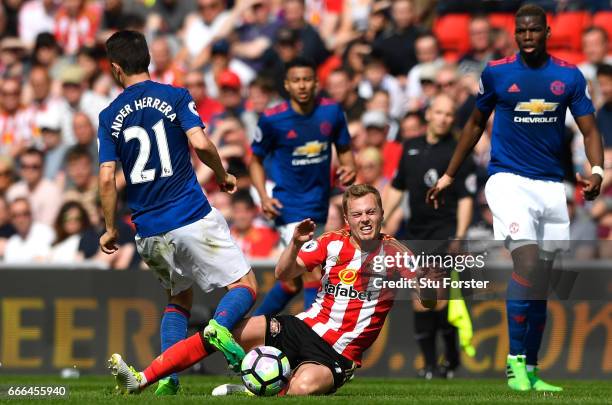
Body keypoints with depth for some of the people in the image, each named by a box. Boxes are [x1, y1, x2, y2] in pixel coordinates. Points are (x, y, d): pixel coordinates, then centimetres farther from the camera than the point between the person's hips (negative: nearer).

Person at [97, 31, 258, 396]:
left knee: (179, 298, 22)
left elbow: (107, 179, 1)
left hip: (149, 233, 4)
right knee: (245, 285, 1)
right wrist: (223, 175, 4)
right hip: (191, 218, -4)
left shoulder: (110, 116, 7)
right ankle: (221, 326, -30)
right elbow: (200, 143, -14)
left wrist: (111, 229, 12)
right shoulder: (175, 97, -1)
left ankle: (166, 377, 4)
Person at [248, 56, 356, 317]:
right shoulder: (272, 119, -9)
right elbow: (256, 160, 2)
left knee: (294, 280, 14)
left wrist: (349, 168, -10)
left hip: (319, 206, 5)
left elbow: (344, 149, 13)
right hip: (289, 205, -5)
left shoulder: (331, 112, 0)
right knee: (310, 273, -18)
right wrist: (264, 196, -13)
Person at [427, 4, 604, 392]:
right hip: (509, 180, -3)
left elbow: (590, 130, 1)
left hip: (551, 185, 3)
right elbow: (476, 124, 12)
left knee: (540, 282, 7)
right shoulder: (496, 72, 0)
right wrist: (448, 175, 13)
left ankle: (531, 370, 14)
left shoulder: (569, 76, 2)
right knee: (527, 261, -21)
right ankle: (515, 363, -18)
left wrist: (596, 171, -18)